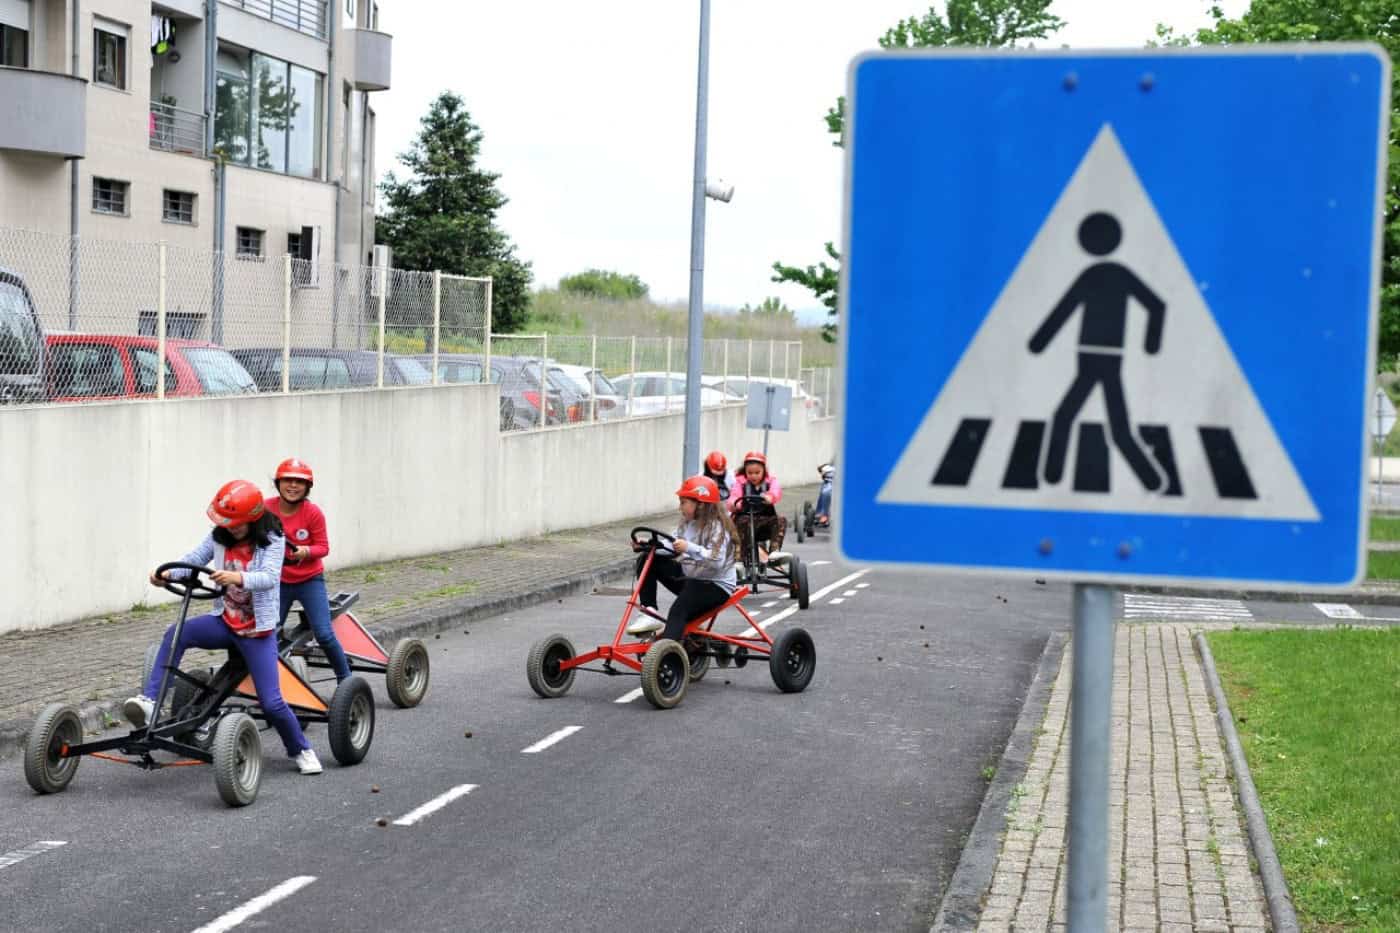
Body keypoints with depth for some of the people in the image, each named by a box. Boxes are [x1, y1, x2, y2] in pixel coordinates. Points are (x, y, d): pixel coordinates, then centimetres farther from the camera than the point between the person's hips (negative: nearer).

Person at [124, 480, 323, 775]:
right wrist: (168, 573, -25)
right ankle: (150, 702, -30)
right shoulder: (220, 536, 1)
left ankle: (301, 750, 17)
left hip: (257, 631, -4)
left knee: (271, 702, -8)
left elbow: (269, 577, -27)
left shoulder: (272, 541, -13)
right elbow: (194, 558, -4)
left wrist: (238, 578, -47)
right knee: (176, 634, -27)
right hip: (225, 621, 4)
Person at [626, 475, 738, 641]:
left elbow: (717, 561, -30)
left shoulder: (717, 527, -17)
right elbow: (672, 548, 6)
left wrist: (689, 548, -39)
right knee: (647, 560, 2)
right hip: (689, 577, 9)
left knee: (678, 611, -33)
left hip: (716, 586, -9)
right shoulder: (687, 523, 10)